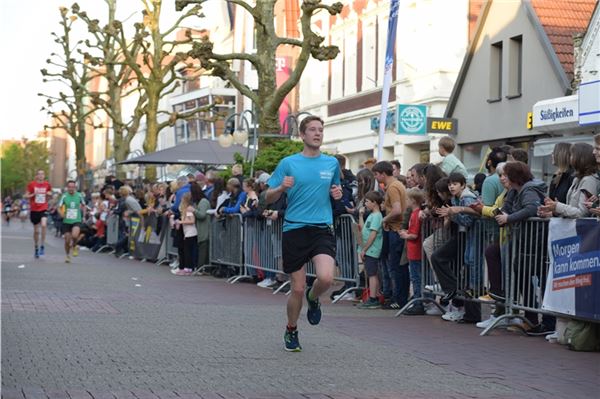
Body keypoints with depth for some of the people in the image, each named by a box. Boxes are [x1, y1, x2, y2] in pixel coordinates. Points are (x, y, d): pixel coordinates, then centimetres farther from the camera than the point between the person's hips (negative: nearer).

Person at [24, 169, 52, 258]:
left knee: (43, 225, -26)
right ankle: (36, 248, 28)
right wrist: (33, 194, -17)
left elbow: (50, 195, 17)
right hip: (34, 210, 0)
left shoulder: (47, 185, 2)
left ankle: (42, 246, -15)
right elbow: (26, 196, 2)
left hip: (44, 209, 0)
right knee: (36, 230, 9)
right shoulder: (31, 184, -2)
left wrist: (50, 194, -7)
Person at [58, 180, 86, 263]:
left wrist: (82, 214, 6)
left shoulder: (79, 195, -2)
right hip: (66, 221, 1)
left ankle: (74, 246, 7)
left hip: (77, 220, -1)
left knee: (75, 235, -26)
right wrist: (61, 214, -22)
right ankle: (67, 255, 28)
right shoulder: (64, 196, -5)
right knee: (67, 240, 4)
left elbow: (83, 205, 15)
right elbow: (59, 207, -3)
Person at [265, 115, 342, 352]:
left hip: (322, 229, 1)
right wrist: (282, 188, -17)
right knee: (298, 288, 0)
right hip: (294, 230, -1)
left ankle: (313, 299, 14)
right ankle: (291, 331, 27)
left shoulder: (332, 163, 9)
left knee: (326, 278, -22)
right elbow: (269, 198, 4)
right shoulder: (289, 163, 1)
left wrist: (337, 193, 2)